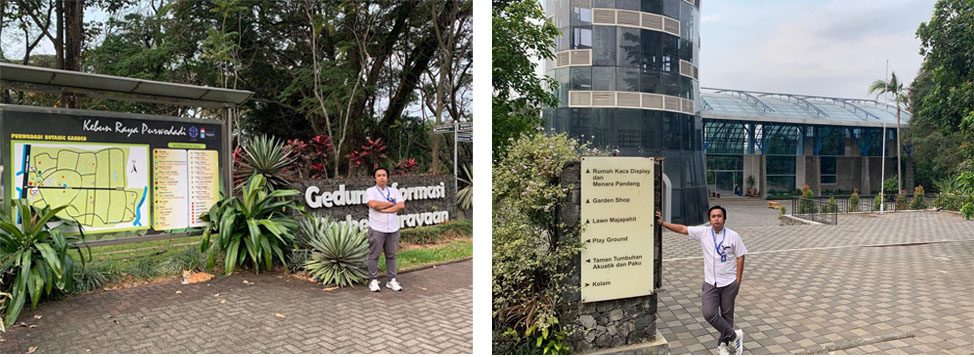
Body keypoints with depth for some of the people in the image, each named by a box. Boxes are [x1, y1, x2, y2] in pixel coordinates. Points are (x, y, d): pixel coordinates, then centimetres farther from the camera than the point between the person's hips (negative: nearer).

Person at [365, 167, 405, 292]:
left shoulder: (394, 191, 10)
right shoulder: (371, 191, 0)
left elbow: (401, 205, -5)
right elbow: (373, 204, -20)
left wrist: (384, 209, -13)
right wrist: (391, 203, -9)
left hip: (393, 229, 3)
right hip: (377, 229, -3)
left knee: (391, 255, 9)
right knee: (374, 255, 1)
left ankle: (391, 280, 17)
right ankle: (373, 281, 11)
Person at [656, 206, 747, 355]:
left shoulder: (733, 236, -7)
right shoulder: (703, 232, -2)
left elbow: (740, 257, -2)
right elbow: (682, 229, 0)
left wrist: (738, 281, -4)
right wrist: (662, 223, -9)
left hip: (729, 283, -1)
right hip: (710, 283, 1)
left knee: (727, 315, 9)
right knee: (709, 313, -9)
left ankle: (722, 344, 27)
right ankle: (734, 335, 10)